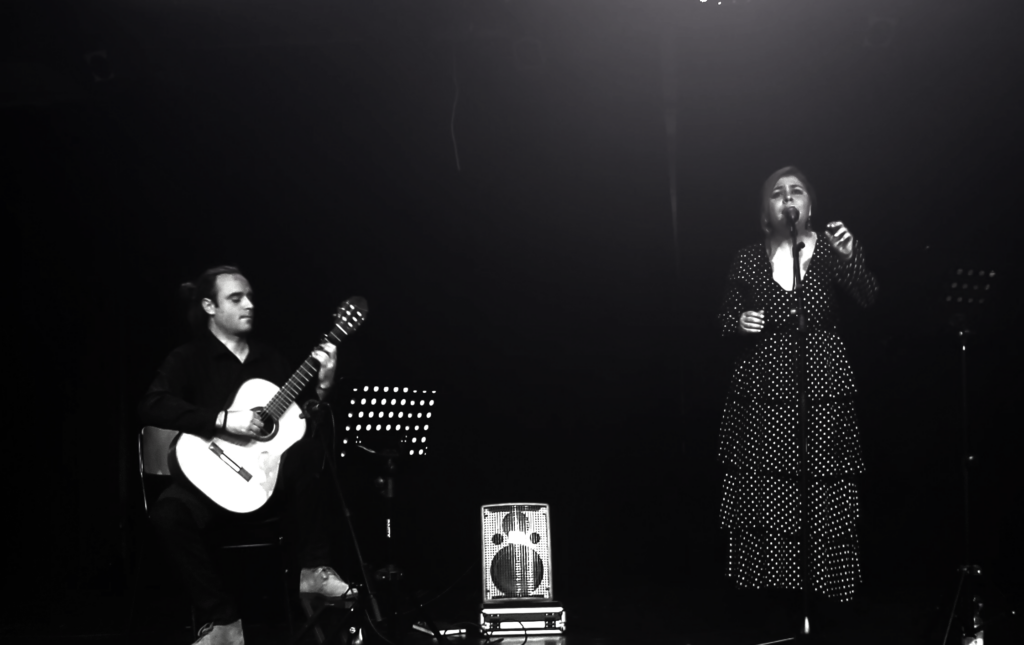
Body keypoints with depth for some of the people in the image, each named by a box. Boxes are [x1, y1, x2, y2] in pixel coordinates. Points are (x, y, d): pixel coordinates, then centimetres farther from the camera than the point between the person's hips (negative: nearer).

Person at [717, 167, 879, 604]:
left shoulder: (834, 250, 6)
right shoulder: (748, 260, 10)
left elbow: (868, 299, -8)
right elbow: (725, 318, 16)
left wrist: (850, 257, -25)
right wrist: (738, 324, -7)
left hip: (823, 389, -1)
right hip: (762, 392, 1)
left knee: (824, 501, -3)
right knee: (762, 499, -1)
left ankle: (827, 597, 9)